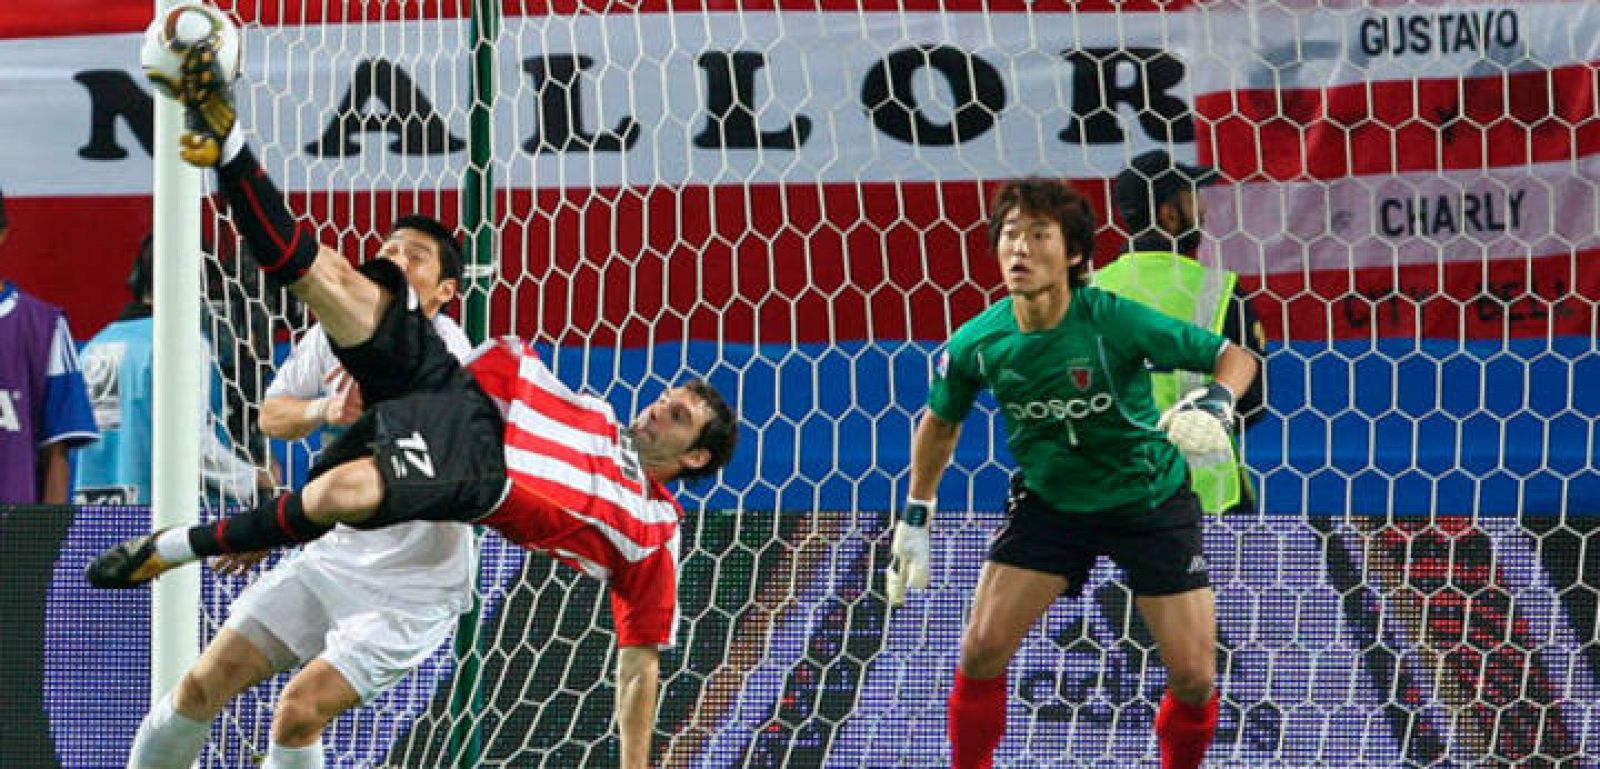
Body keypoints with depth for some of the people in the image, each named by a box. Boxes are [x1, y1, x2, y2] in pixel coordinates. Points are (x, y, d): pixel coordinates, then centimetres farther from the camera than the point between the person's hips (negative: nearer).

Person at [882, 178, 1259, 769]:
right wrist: (914, 520, 10)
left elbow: (1234, 357, -15)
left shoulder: (1116, 322, -25)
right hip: (1048, 503, 2)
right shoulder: (976, 344, -15)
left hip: (1150, 502, -2)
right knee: (982, 649, -10)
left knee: (1194, 677, -6)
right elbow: (940, 422, 7)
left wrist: (1214, 405, -36)